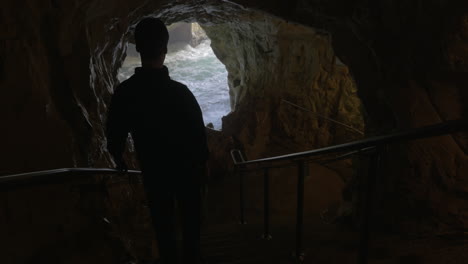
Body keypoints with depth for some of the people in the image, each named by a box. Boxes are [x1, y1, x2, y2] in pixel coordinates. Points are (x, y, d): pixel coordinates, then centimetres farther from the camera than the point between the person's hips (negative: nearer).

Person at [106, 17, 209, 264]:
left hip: (153, 172, 2)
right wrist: (202, 162, 4)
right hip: (186, 170, -2)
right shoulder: (180, 91, -23)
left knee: (163, 227, 18)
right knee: (190, 225, 17)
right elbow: (198, 135, -16)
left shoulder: (124, 92, -14)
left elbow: (114, 135, -4)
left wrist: (119, 160, 17)